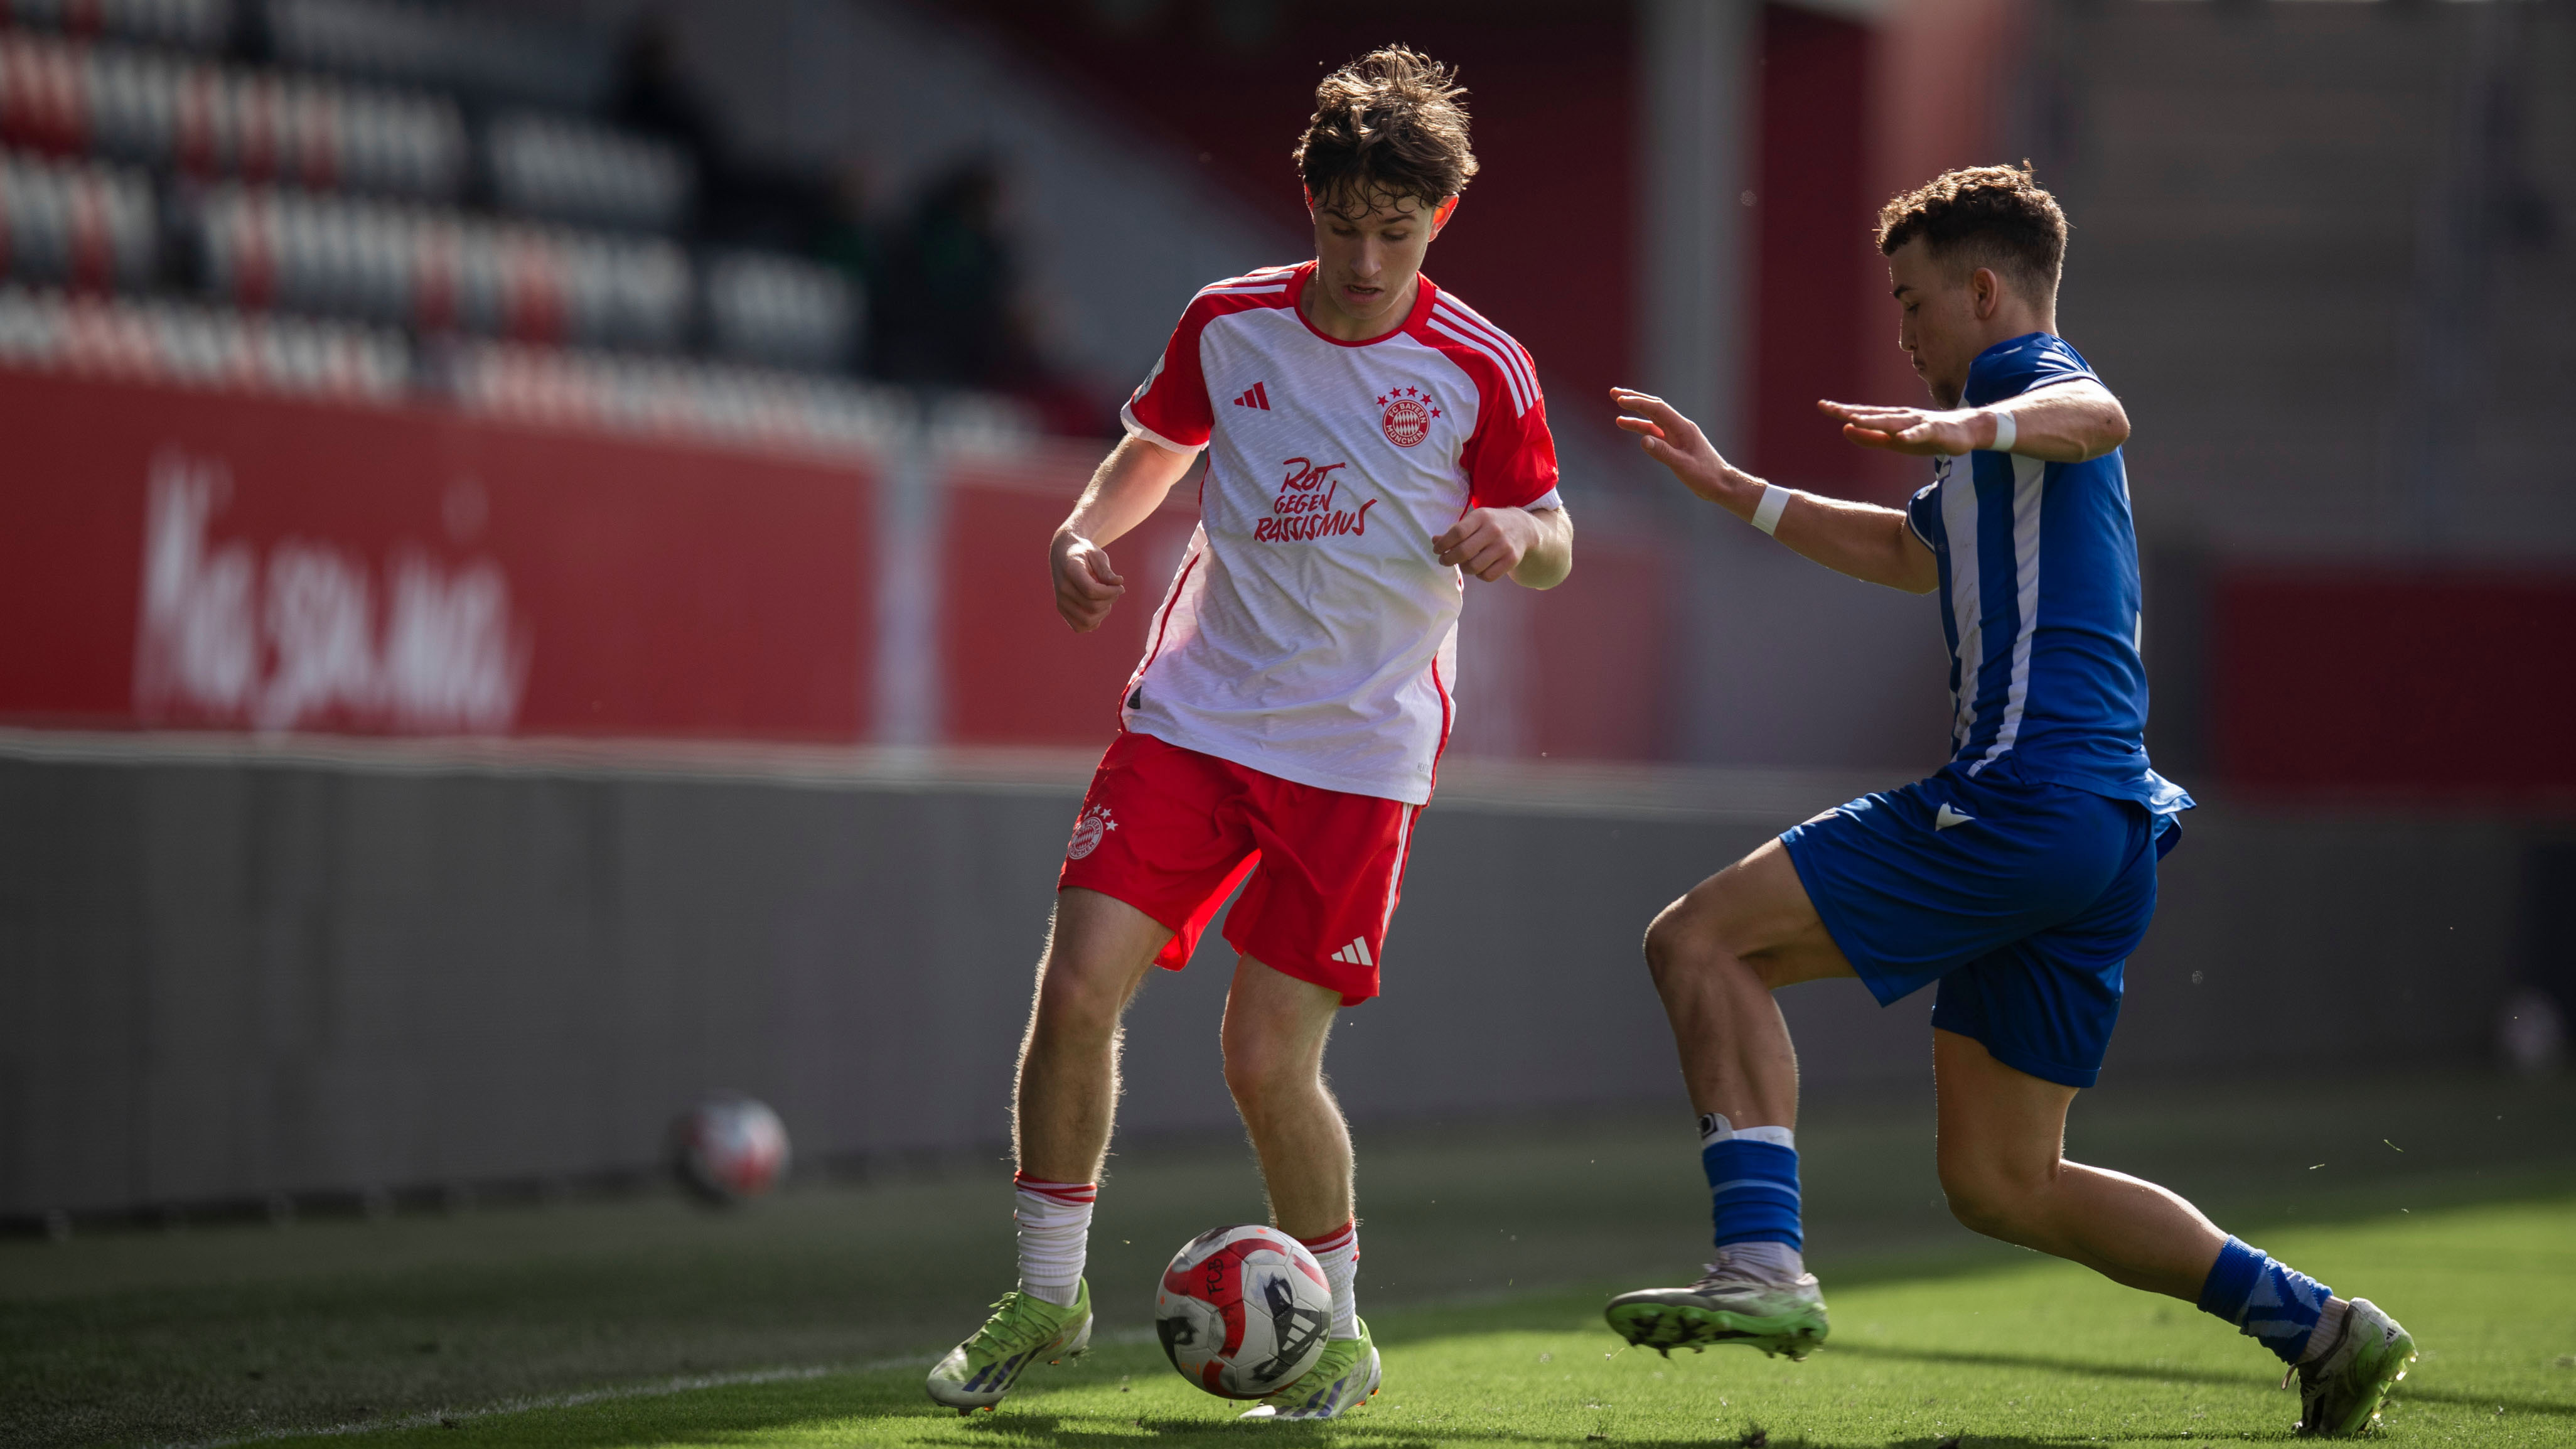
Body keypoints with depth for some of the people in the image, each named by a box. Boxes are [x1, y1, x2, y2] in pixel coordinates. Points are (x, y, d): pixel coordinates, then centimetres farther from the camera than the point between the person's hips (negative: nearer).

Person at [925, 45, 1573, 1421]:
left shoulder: (1482, 370, -7)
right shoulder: (1228, 324, 1)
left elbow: (1552, 540, 4)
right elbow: (1150, 451, 19)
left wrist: (1513, 538, -20)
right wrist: (1082, 535, -1)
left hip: (1358, 750, -3)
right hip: (1191, 713, 3)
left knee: (1267, 1062, -7)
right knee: (1076, 990, -10)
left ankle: (1339, 1340, 15)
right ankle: (1046, 1296, 9)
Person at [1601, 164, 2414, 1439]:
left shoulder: (2026, 370, -1)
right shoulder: (2002, 468, 29)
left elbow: (2095, 415, -27)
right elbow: (1905, 550, 48)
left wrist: (1972, 427, -48)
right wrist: (1729, 488, 48)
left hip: (2024, 797, -10)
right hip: (2106, 835, 10)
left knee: (1701, 941, -10)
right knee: (1999, 1185, 11)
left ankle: (1762, 1266, -25)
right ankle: (2317, 1328, 9)